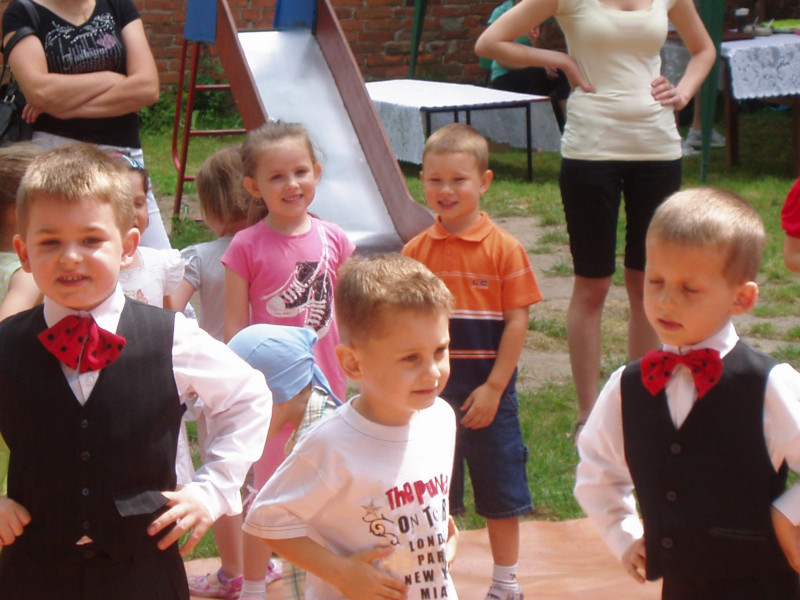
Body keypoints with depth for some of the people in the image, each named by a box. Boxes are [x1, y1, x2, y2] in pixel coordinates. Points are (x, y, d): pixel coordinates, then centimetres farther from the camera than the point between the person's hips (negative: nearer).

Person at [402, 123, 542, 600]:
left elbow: (517, 321, -9)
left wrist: (493, 388, -12)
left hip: (488, 394, -2)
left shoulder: (504, 249, -9)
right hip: (431, 394, 2)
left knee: (500, 490, 10)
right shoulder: (416, 252, 0)